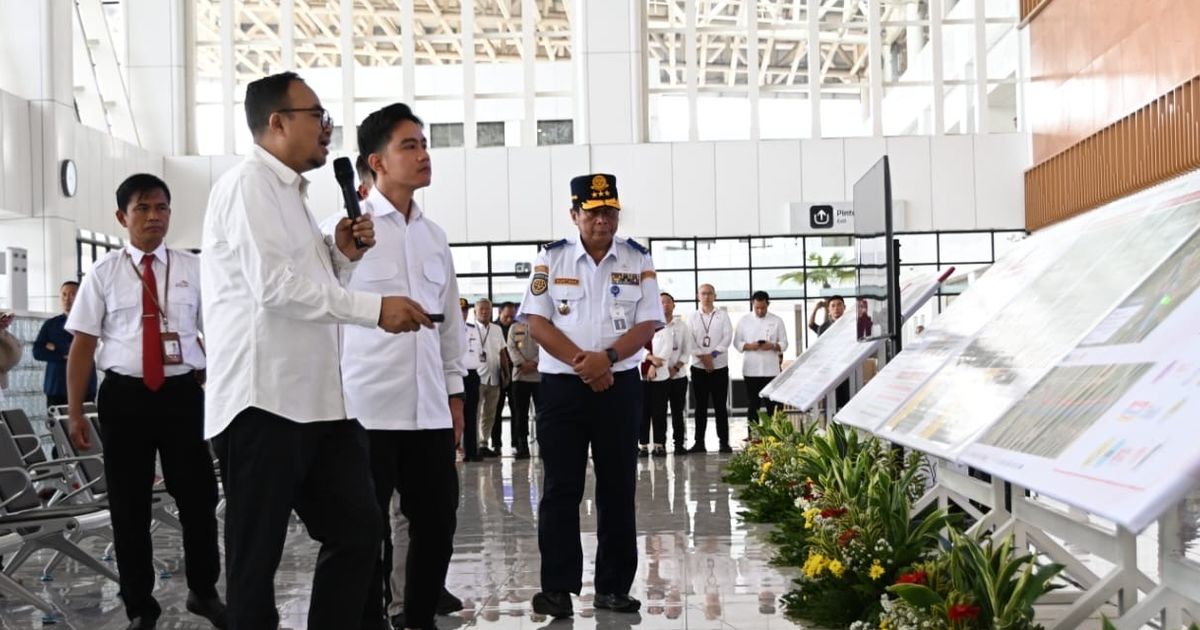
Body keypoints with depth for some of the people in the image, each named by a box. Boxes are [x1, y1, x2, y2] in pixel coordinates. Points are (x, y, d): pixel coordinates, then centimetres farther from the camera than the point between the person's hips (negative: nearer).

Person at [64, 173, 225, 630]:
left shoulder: (193, 269, 4)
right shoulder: (104, 273, 1)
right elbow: (83, 345, 1)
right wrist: (75, 412, -4)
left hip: (182, 392, 0)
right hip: (124, 395, 0)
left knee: (197, 496, 9)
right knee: (128, 505, 10)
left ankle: (204, 592, 32)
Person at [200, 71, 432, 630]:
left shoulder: (291, 193, 21)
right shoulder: (249, 184, -8)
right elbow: (274, 286, -19)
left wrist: (341, 255, 8)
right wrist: (375, 308, -19)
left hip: (315, 398, 9)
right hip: (264, 400, -9)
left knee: (358, 528, 10)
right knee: (257, 554, 1)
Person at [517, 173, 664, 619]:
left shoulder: (638, 260, 4)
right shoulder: (550, 259, 2)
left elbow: (648, 323, -1)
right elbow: (536, 321, -3)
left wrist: (607, 356, -16)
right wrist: (580, 361, -13)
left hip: (620, 385, 1)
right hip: (562, 386, -1)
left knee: (618, 488, 5)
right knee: (560, 490, -1)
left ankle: (613, 586, 14)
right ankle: (558, 586, 4)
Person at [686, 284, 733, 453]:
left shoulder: (722, 315, 5)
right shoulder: (692, 317, 7)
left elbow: (727, 337, -4)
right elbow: (689, 340, -2)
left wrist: (712, 355, -14)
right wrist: (703, 356, -14)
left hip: (719, 366, -1)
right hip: (698, 367, 1)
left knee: (720, 406, 0)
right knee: (701, 406, 5)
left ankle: (724, 442, 3)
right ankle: (699, 441, 9)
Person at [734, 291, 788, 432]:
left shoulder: (777, 321, 5)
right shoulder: (744, 321, 6)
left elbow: (784, 343, 5)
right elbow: (737, 343, 6)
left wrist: (773, 346, -15)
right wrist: (748, 346, -14)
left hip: (771, 370, 0)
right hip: (751, 370, 0)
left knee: (773, 404, 0)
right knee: (752, 404, 4)